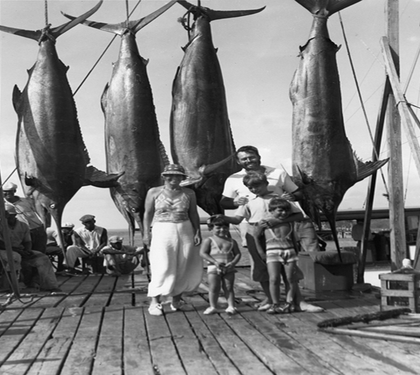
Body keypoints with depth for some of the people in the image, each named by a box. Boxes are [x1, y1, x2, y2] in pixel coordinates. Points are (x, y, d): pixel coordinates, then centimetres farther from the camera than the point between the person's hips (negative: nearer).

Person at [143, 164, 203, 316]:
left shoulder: (189, 194, 6)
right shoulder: (154, 192, 2)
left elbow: (193, 214, 9)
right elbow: (148, 214, 4)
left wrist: (197, 232, 0)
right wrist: (146, 233, -3)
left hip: (185, 232, 3)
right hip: (162, 232, -3)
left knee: (183, 267, 5)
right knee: (163, 267, -10)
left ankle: (177, 296, 24)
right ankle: (154, 301, -2)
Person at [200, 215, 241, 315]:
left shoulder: (232, 241, 9)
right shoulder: (209, 240, 0)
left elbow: (238, 254, 7)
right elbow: (203, 253, -9)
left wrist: (232, 263, -13)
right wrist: (215, 262, -18)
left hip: (228, 269, 2)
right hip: (214, 268, -2)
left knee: (229, 288, 5)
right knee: (214, 288, 0)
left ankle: (231, 306, 9)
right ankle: (213, 307, 12)